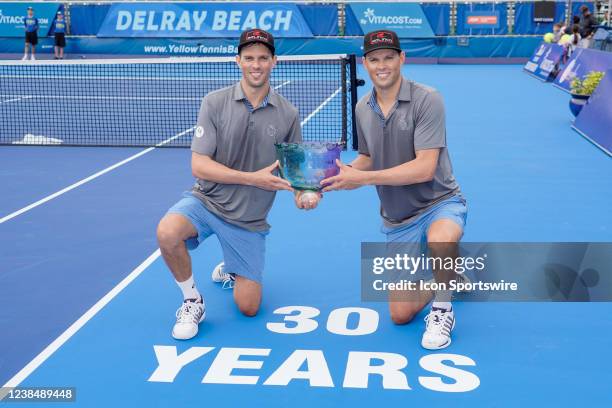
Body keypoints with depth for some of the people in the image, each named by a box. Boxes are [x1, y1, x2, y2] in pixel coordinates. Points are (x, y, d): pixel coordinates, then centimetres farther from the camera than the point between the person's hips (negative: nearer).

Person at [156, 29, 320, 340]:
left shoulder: (287, 114, -4)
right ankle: (192, 300, -6)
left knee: (248, 307, 2)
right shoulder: (215, 102, -9)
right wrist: (254, 178, -23)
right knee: (167, 233, -35)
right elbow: (199, 166, -14)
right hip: (207, 200, -1)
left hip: (249, 220, 2)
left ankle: (229, 270, 40)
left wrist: (303, 193, -17)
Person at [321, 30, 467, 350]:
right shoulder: (362, 109, 1)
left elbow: (424, 168, -26)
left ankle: (442, 309, -12)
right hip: (397, 221, 5)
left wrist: (361, 178, -27)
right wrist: (342, 172, -7)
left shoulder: (426, 100, -18)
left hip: (440, 202, -5)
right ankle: (449, 269, 32)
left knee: (440, 240, -43)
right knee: (400, 315, 3)